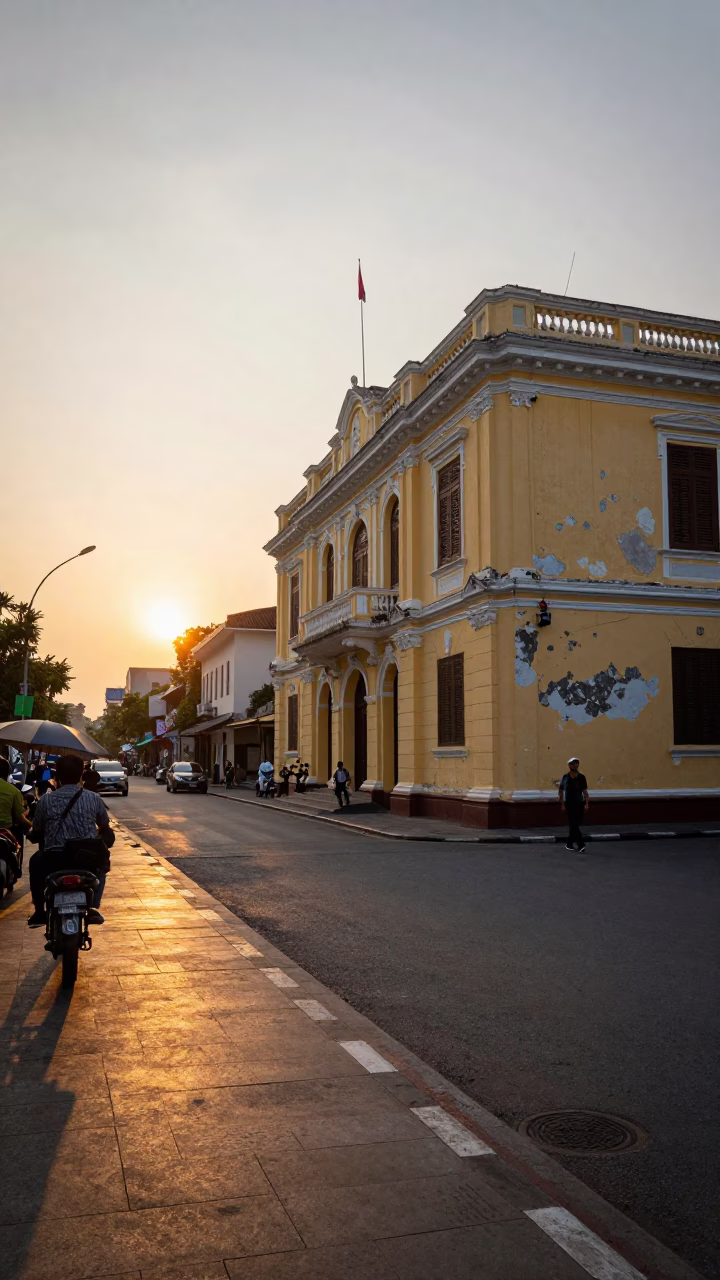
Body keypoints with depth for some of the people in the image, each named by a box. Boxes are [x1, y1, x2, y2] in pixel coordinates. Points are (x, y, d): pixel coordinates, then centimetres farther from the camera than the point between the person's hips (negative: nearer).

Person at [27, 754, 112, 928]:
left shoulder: (46, 799, 0)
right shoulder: (93, 798, 3)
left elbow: (36, 832, 10)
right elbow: (104, 827, 18)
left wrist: (31, 835, 36)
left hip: (54, 860, 0)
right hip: (87, 859, 0)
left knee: (35, 861, 35)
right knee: (101, 861, 36)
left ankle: (39, 912, 29)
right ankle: (92, 908, 22)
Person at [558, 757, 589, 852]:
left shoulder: (581, 777, 2)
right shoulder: (565, 777, -3)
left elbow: (585, 791, 3)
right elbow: (560, 791, 2)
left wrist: (586, 803, -7)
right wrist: (562, 804, -3)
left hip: (579, 803, 3)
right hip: (569, 804, -2)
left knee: (573, 824, 10)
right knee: (573, 824, -10)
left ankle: (569, 844, 24)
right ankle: (581, 845, -12)